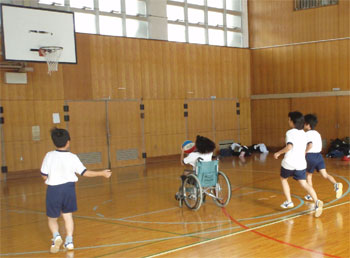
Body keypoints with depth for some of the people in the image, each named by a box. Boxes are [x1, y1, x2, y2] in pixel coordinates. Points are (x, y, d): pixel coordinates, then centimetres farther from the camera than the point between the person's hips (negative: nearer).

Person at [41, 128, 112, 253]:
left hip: (53, 190, -1)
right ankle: (69, 240, 13)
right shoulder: (72, 157, -7)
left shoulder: (49, 156, -8)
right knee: (67, 215, 17)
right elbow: (85, 172, -3)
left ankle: (56, 236, -11)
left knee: (52, 218, 13)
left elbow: (44, 175, -4)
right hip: (69, 187, 1)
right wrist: (102, 173, 8)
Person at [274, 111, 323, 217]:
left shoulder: (290, 132, -8)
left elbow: (289, 146, -24)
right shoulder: (304, 133, 14)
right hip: (301, 164, 5)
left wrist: (278, 153, -13)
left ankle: (288, 202, 19)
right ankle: (317, 201, -21)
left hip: (289, 163, -5)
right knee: (304, 184, 2)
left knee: (283, 179, 21)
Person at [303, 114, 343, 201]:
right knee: (325, 174, -4)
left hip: (310, 156, -6)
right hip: (319, 155, 6)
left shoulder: (307, 134, -8)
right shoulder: (317, 133, 16)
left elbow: (310, 145, -24)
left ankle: (310, 195, 17)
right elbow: (320, 147, 19)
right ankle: (336, 184, -31)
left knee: (308, 175, 13)